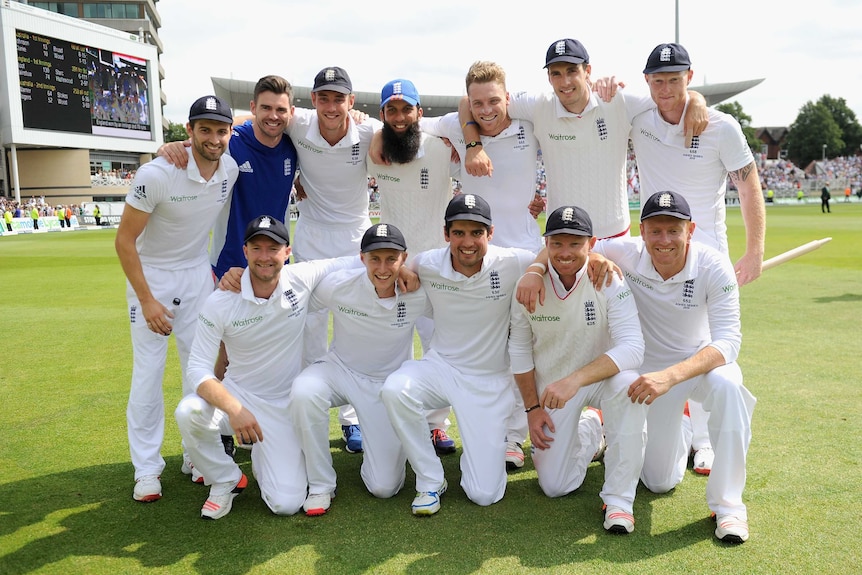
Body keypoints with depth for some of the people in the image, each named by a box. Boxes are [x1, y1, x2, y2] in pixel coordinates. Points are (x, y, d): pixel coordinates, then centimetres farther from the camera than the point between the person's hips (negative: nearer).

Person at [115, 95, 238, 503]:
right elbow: (124, 240, -18)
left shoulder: (231, 170, -10)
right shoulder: (156, 174, -24)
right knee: (148, 371, -3)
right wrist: (147, 300, -20)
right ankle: (146, 467, 9)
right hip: (150, 274, -4)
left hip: (198, 274, 4)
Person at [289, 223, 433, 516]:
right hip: (340, 369, 0)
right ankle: (320, 486, -14)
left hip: (390, 383, 0)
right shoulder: (338, 285, -20)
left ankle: (378, 443, 33)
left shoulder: (418, 294, -18)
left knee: (384, 487, -6)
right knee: (303, 392, -37)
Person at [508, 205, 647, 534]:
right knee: (555, 486, -3)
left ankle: (619, 497, -22)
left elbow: (632, 348, -31)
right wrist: (532, 408, -1)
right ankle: (590, 429, 30)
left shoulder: (609, 282, -21)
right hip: (552, 386, 2)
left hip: (601, 375, -2)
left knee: (628, 383, -39)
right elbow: (520, 350, 1)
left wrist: (576, 380, -43)